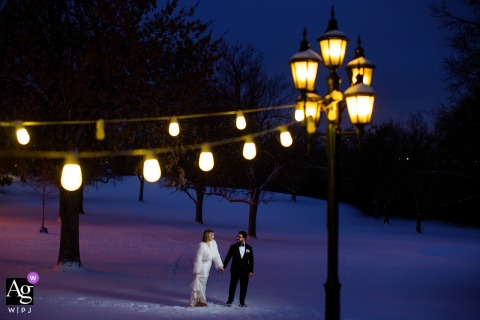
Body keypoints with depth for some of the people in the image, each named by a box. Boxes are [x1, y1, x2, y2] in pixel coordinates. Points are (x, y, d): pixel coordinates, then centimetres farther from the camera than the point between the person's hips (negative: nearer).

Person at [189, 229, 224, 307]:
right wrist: (196, 270, -16)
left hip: (207, 267, 7)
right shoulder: (202, 245, -24)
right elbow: (198, 258, -19)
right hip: (201, 267, -7)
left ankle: (199, 301, 28)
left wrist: (220, 265, 3)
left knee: (202, 284, 17)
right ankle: (194, 302, 11)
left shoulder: (213, 243, -5)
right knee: (198, 285, 0)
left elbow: (216, 255, 3)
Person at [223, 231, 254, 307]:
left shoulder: (249, 248, 0)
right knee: (232, 286, 6)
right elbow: (228, 257, -5)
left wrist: (251, 271, -3)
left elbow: (251, 260, 2)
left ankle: (242, 302, 19)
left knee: (244, 287, 6)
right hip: (235, 270, -1)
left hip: (245, 271, 1)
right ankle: (230, 301, 19)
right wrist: (223, 266, -13)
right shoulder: (233, 247, -3)